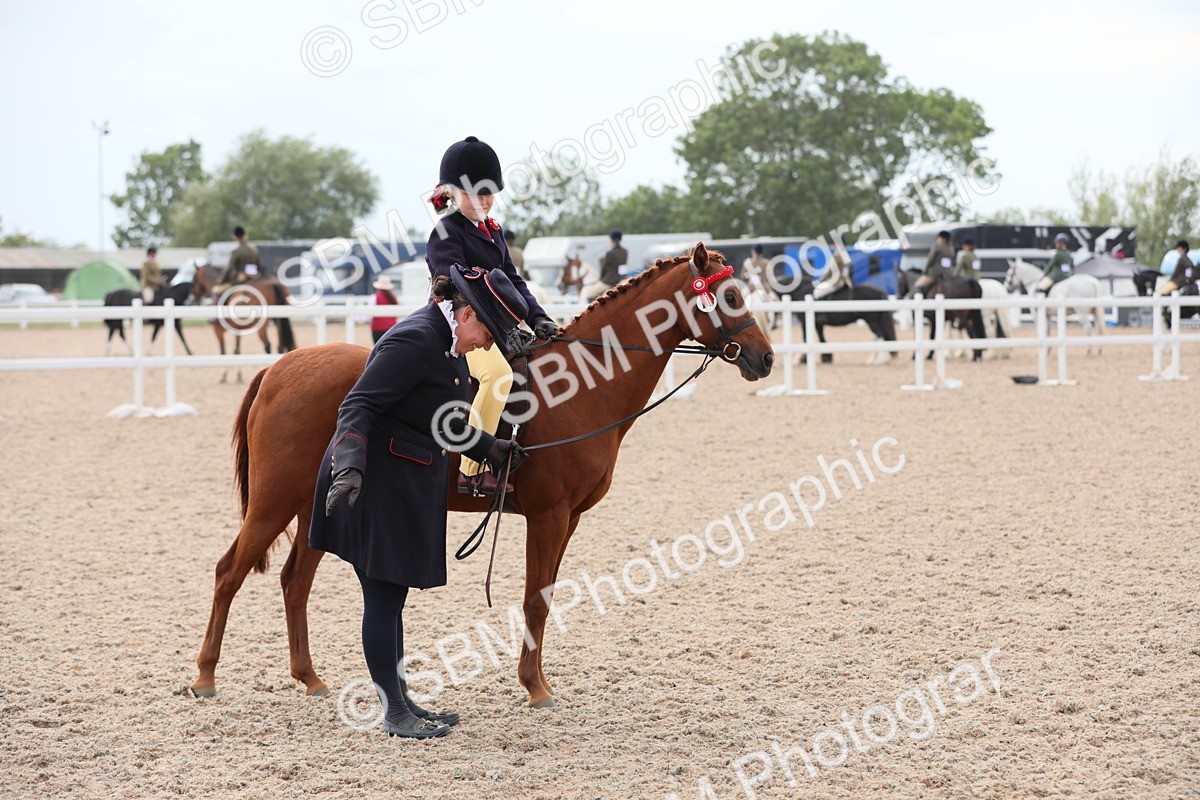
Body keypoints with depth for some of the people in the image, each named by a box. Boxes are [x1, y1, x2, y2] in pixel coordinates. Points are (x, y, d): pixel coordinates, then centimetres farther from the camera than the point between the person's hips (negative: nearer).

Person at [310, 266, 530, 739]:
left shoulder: (446, 345, 13)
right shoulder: (414, 341, -19)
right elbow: (359, 405, -25)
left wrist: (490, 449, 24)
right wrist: (350, 463, -37)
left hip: (408, 488, 11)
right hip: (378, 486, -10)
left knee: (391, 596, 17)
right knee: (384, 597, -2)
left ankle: (401, 701, 26)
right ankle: (395, 715, 6)